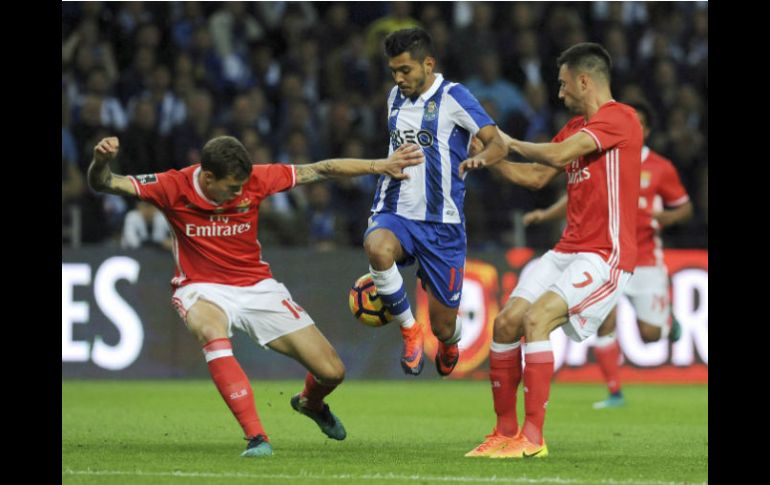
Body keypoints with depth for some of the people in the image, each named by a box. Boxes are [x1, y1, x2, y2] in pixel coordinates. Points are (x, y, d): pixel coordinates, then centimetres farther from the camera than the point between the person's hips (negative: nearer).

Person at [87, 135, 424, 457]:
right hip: (202, 289, -2)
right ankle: (256, 437, -39)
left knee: (332, 372, -2)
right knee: (211, 332, -42)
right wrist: (101, 161, -44)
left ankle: (310, 403, 38)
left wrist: (382, 166, -8)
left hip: (257, 285, 3)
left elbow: (321, 171, -6)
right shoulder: (175, 187, -18)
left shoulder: (254, 180, -13)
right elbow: (103, 184, -21)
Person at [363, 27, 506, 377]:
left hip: (441, 223, -3)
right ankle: (409, 329, -14)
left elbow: (498, 144, -14)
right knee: (377, 248, -36)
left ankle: (449, 343, 44)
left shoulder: (453, 97, -6)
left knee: (443, 327, 2)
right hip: (395, 215, 3)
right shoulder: (396, 97, 12)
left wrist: (481, 158, -36)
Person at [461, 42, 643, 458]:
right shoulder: (575, 127, 18)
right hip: (567, 251, 9)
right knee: (505, 323, -1)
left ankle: (533, 437, -22)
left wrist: (511, 142, -7)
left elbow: (558, 155, -23)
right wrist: (491, 160, 18)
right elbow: (536, 176, 29)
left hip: (605, 256, -9)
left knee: (536, 319, -24)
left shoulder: (619, 118, -12)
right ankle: (505, 432, 10)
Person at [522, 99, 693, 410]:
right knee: (604, 320, -17)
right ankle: (615, 393, -5)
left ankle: (668, 319, 37)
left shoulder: (661, 168, -2)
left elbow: (684, 207, 6)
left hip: (646, 261, -1)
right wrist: (546, 215, -8)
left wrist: (666, 217, -16)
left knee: (650, 335, -2)